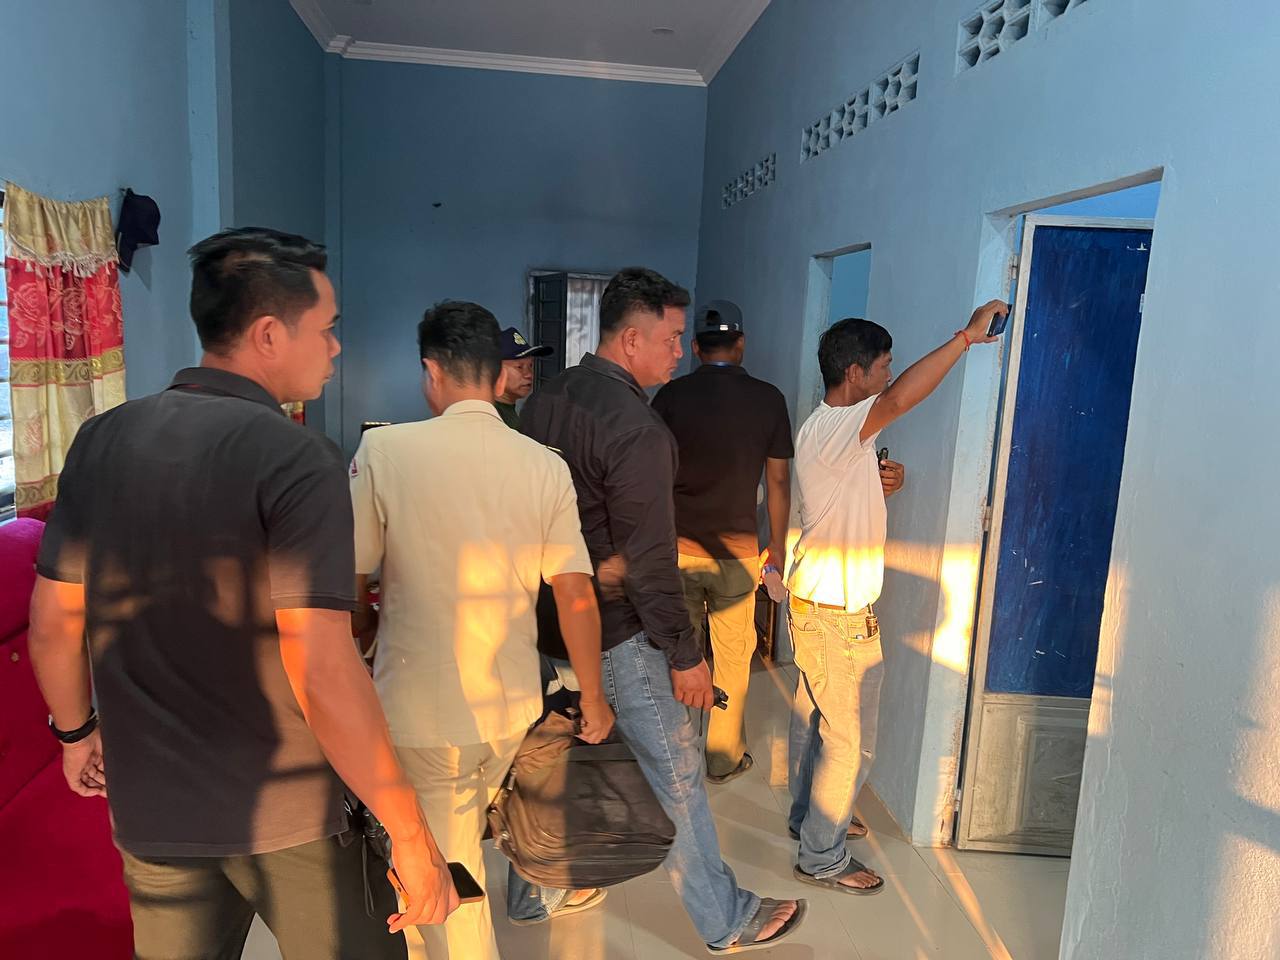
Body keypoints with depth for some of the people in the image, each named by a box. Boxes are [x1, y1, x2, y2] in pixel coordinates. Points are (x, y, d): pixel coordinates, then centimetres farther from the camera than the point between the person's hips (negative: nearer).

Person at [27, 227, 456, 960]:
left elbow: (53, 625, 5)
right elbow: (324, 677, -26)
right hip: (292, 814, -5)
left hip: (150, 809, 6)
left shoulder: (100, 440, -2)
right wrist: (412, 836, -19)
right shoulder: (297, 458, -21)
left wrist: (76, 730, 22)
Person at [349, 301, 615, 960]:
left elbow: (352, 580, -6)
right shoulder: (545, 466, -6)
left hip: (419, 711, -4)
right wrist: (593, 699, 7)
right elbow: (577, 595, -5)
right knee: (457, 851, 29)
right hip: (513, 707, 4)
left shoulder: (384, 449, -13)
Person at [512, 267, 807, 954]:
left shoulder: (544, 400, 2)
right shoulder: (637, 431, -23)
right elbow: (648, 561, -23)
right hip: (615, 634, -8)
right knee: (676, 775, 7)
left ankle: (531, 893, 41)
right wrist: (685, 656, -13)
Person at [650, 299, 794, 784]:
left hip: (677, 548, 1)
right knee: (733, 657, 13)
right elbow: (778, 481, -1)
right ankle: (725, 758, 25)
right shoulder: (768, 398, -4)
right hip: (738, 551, 0)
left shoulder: (672, 395, -5)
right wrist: (777, 547, 10)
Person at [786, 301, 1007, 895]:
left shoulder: (838, 432, 10)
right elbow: (900, 399, -41)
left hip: (817, 603, 10)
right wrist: (967, 335, -33)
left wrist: (883, 483, -2)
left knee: (813, 718, 23)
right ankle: (822, 858, 17)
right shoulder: (831, 429, -23)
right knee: (850, 742, 2)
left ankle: (808, 817, 40)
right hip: (836, 613, -10)